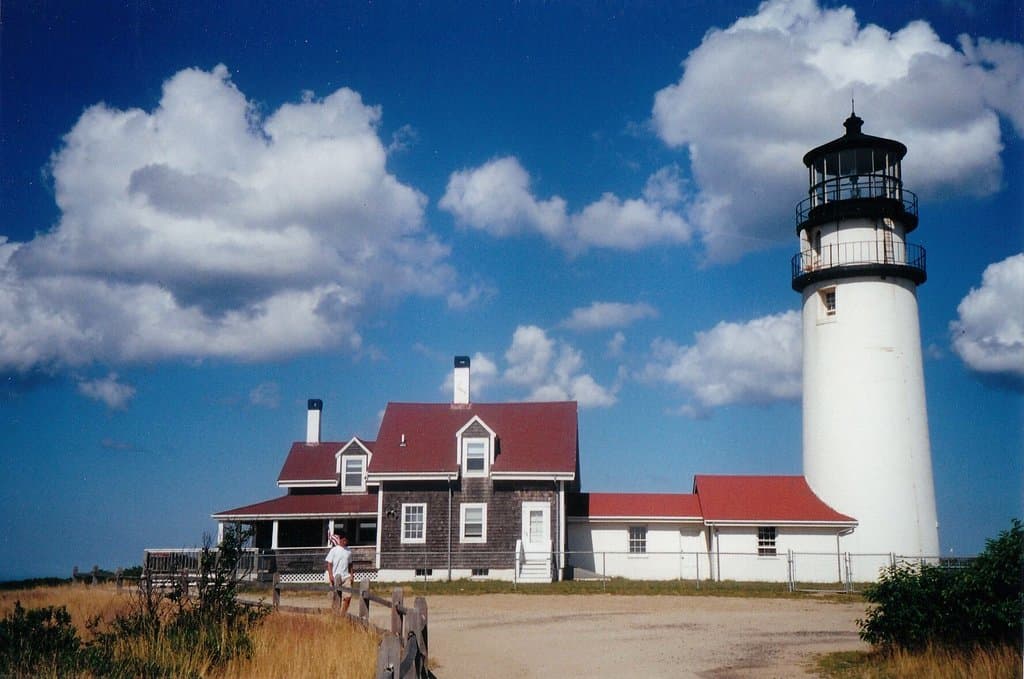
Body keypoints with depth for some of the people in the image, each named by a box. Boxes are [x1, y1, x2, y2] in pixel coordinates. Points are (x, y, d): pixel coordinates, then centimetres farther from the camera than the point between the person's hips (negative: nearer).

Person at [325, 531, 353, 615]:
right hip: (335, 577, -3)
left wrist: (351, 576, 12)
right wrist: (330, 575, -13)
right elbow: (329, 563, -4)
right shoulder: (334, 550, -3)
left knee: (348, 596, -9)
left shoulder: (348, 551, 11)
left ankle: (343, 614, -1)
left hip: (346, 577, 3)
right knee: (335, 597, 3)